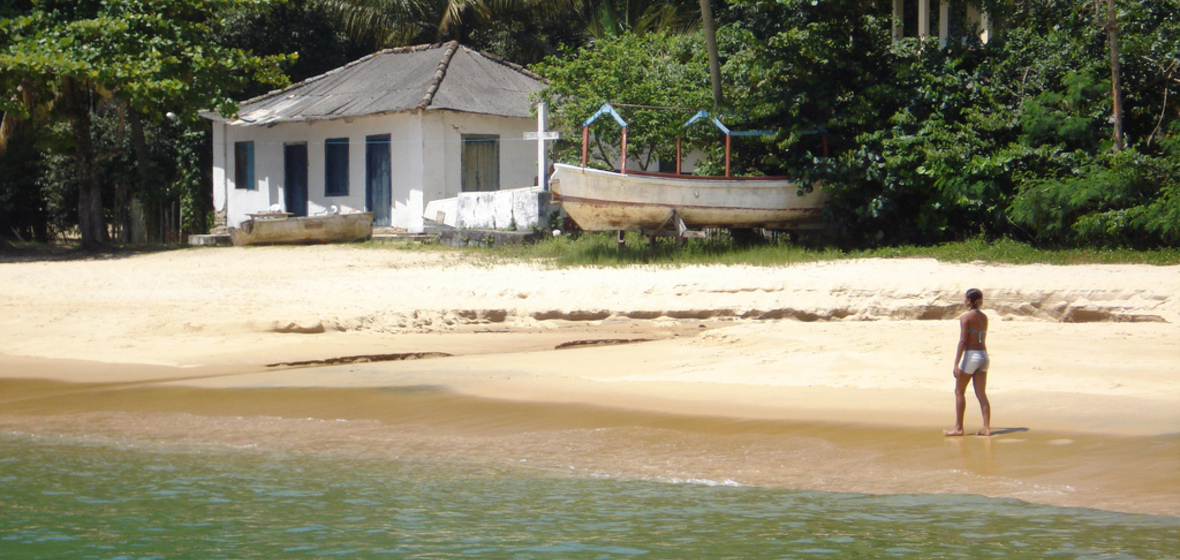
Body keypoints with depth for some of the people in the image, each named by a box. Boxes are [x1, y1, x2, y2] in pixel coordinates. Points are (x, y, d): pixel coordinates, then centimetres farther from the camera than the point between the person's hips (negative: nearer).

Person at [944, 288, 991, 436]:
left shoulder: (966, 317, -10)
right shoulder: (984, 317, 11)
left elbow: (963, 341, -16)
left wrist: (956, 364, -17)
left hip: (971, 355, -6)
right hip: (984, 355, 6)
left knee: (959, 392, 6)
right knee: (981, 394, 6)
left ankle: (958, 427, 8)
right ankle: (986, 428, 0)